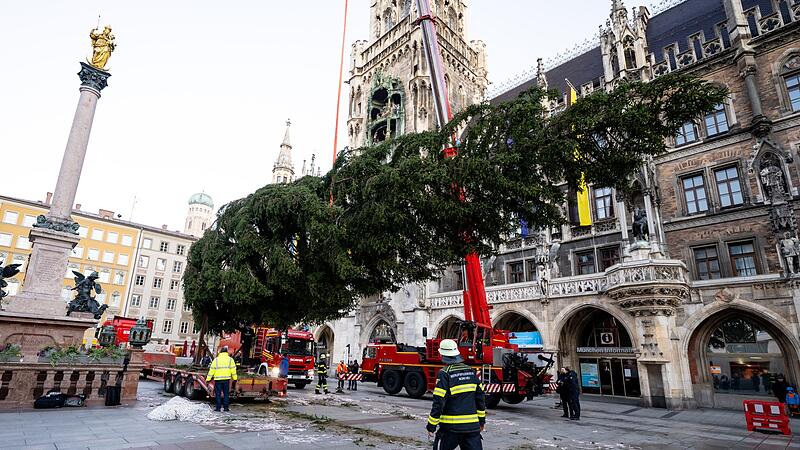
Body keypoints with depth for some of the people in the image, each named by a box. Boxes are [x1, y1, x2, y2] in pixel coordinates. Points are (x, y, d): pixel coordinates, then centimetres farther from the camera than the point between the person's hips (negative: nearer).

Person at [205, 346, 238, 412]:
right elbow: (233, 370, 4)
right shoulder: (230, 359, 5)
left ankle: (218, 407, 6)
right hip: (226, 379, 1)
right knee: (226, 393, 8)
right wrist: (235, 378, 9)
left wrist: (208, 379, 5)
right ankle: (226, 407, 8)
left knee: (218, 394, 6)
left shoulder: (216, 359, 2)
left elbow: (212, 370, 0)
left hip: (218, 379, -1)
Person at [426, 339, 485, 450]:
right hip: (472, 425, 4)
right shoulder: (471, 371, 5)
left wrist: (431, 426, -7)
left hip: (451, 426, -4)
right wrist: (482, 420, 20)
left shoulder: (445, 374, -13)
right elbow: (480, 396, 10)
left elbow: (438, 402, -15)